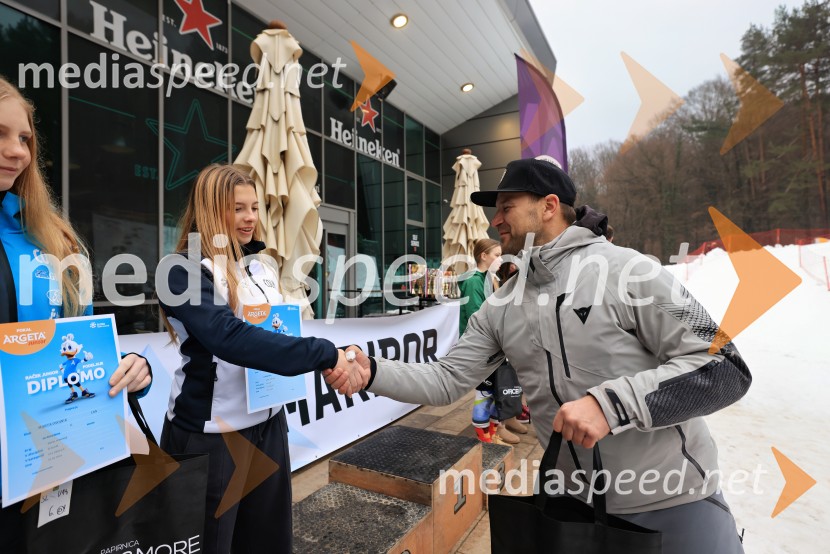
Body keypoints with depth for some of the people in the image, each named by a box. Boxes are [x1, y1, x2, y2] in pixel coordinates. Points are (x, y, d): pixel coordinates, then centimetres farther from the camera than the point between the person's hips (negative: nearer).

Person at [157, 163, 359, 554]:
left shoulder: (263, 268, 7)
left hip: (268, 422, 6)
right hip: (210, 432, -6)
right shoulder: (183, 270, -15)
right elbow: (230, 338, -30)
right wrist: (325, 355, -34)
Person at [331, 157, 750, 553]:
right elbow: (447, 380, -2)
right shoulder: (501, 307, -2)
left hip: (671, 499, -4)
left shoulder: (624, 270, -17)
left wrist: (610, 402, -30)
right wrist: (373, 372, -17)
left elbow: (724, 370, -17)